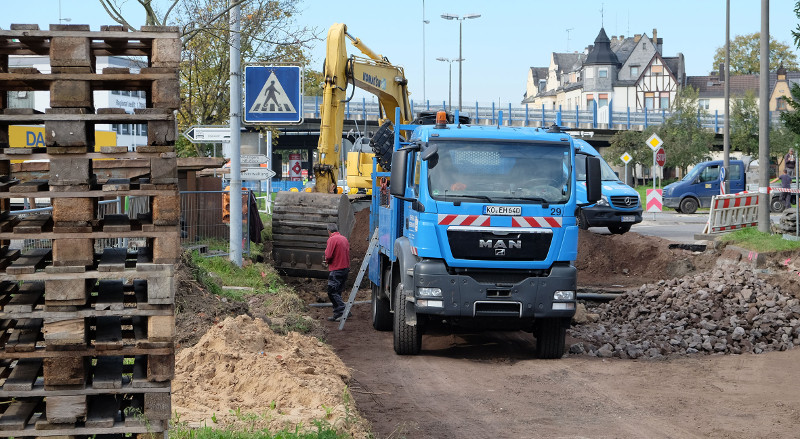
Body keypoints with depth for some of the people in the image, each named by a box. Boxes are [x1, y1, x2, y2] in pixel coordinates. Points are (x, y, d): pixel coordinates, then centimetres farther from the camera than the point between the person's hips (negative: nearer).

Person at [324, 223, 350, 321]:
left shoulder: (332, 239, -12)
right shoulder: (344, 239, 14)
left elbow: (328, 256, -15)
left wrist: (327, 261, 7)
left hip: (336, 270, -9)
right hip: (345, 268, 9)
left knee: (332, 292, -7)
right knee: (337, 292, 13)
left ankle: (343, 311, -15)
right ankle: (337, 314, 13)